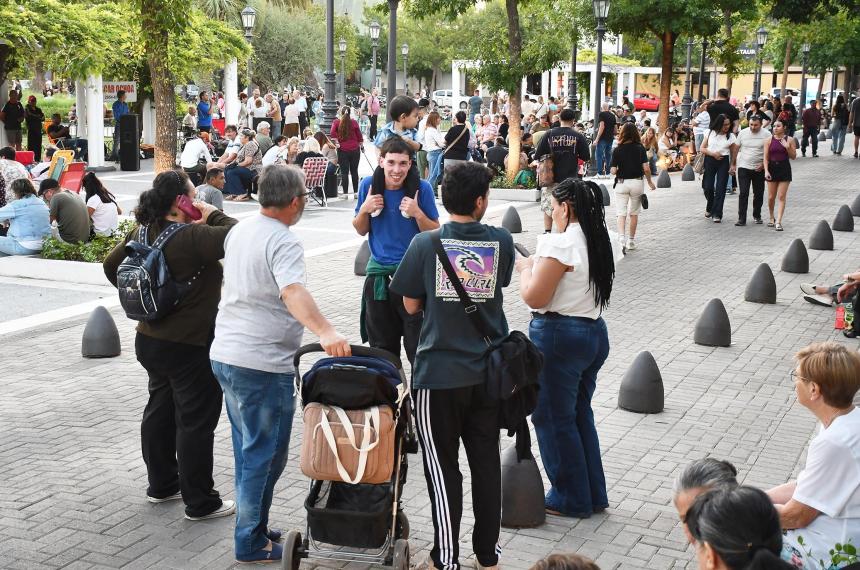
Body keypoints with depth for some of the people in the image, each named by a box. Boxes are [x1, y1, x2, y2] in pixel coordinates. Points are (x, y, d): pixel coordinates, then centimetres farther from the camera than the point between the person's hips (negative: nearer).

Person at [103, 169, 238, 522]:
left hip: (150, 340, 9)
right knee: (196, 421, 1)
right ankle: (200, 503, 10)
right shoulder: (192, 237, -24)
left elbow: (111, 265, 13)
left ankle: (161, 485, 35)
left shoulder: (142, 233, 2)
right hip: (190, 347, -9)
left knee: (160, 409, 21)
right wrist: (215, 215, -14)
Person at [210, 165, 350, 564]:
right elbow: (293, 292, -36)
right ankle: (252, 543, 10)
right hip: (263, 365, -9)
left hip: (225, 354, 9)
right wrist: (325, 332, -50)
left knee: (248, 449, 19)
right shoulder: (284, 243, -18)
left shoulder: (239, 230, 10)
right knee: (265, 456, 2)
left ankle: (252, 529, 29)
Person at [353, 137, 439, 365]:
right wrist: (364, 210, -11)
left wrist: (417, 213, -20)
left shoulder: (422, 188, -9)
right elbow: (361, 230, 8)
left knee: (418, 347, -6)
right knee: (382, 347, 16)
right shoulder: (369, 185, -2)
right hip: (378, 274, 3)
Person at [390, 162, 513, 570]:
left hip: (439, 373, -3)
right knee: (486, 463, 15)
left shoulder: (425, 244, -9)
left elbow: (412, 306, -1)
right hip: (489, 372, 3)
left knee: (443, 468, 7)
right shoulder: (501, 242, -3)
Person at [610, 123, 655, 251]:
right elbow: (646, 168, -8)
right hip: (637, 182, 1)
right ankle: (631, 241, 20)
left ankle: (621, 238, -20)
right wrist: (650, 182, 7)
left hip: (621, 183, -1)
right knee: (634, 213, 14)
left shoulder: (617, 150, -7)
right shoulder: (640, 148, -5)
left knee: (621, 213, 1)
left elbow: (613, 171, -9)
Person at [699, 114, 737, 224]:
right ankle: (710, 208, 29)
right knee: (708, 187, 0)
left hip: (724, 162, -1)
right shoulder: (710, 133, 2)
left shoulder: (731, 136, 1)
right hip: (710, 161, 1)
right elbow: (702, 148, 3)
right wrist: (713, 153, -12)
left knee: (720, 188, -6)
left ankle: (717, 214, -1)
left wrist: (732, 165, -3)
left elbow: (734, 152, 5)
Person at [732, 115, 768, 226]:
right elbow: (736, 149, 8)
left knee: (759, 194, 10)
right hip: (743, 167, 0)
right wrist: (733, 164, 7)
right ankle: (741, 219, -7)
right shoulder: (743, 133, 1)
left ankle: (757, 215, 27)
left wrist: (763, 164, -12)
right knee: (743, 194, -6)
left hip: (759, 169, 0)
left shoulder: (766, 135, -4)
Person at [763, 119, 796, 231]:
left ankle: (778, 222, -5)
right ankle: (772, 218, 28)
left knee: (782, 197, -5)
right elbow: (766, 157, -1)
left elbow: (793, 157, 0)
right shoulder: (769, 140, 0)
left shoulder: (790, 140, -1)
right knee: (771, 197, 7)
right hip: (772, 168, 1)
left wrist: (788, 147, -16)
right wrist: (766, 170, -11)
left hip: (784, 169, -1)